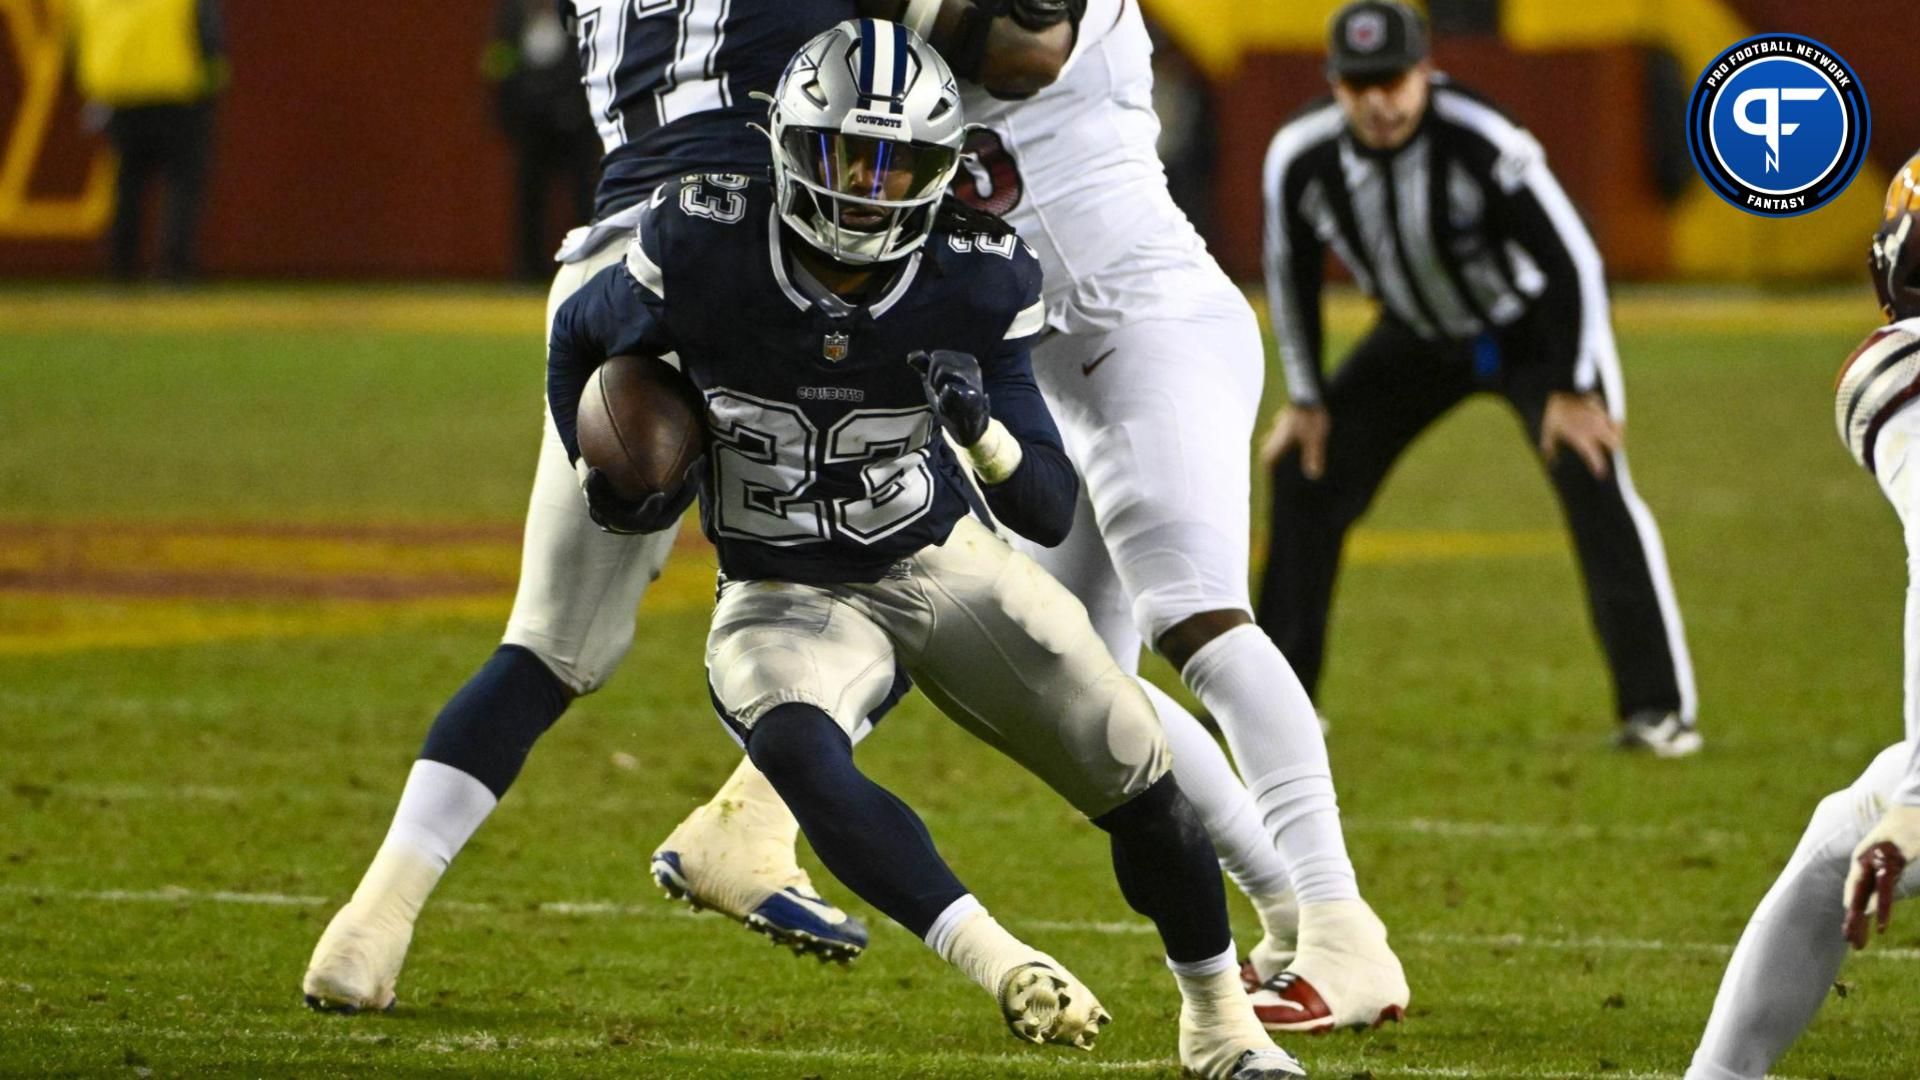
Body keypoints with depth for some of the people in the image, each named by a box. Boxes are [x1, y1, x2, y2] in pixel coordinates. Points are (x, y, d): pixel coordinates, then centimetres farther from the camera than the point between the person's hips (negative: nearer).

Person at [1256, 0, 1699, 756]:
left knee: (1592, 480, -23)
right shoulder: (1300, 160, -21)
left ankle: (1656, 708, -20)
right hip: (1418, 339, 5)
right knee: (1306, 471, 1)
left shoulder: (1481, 145, -34)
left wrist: (1572, 391, -23)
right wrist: (1306, 398, 3)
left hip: (1531, 328, -5)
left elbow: (1572, 262, -26)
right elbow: (1291, 275, -1)